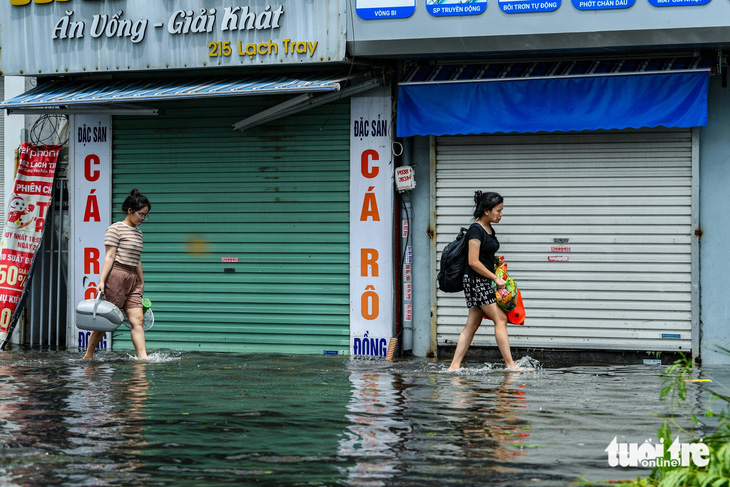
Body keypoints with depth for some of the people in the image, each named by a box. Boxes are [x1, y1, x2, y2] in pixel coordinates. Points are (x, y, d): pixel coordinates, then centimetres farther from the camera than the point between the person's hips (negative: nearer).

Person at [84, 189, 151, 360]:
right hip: (116, 276, -7)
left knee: (137, 320, -6)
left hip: (132, 280, 7)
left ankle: (142, 357, -13)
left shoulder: (138, 232, 18)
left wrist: (141, 283, 24)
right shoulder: (115, 229, -5)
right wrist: (102, 281, -17)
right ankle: (88, 356, 10)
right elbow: (109, 256, -11)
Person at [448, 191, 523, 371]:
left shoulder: (489, 229, 14)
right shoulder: (476, 230, -14)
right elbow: (473, 262, -19)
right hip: (476, 281, -9)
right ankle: (510, 365, -9)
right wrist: (496, 278, -16)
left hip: (485, 281, 9)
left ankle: (454, 366, 8)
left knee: (472, 324, 7)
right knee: (500, 319, -10)